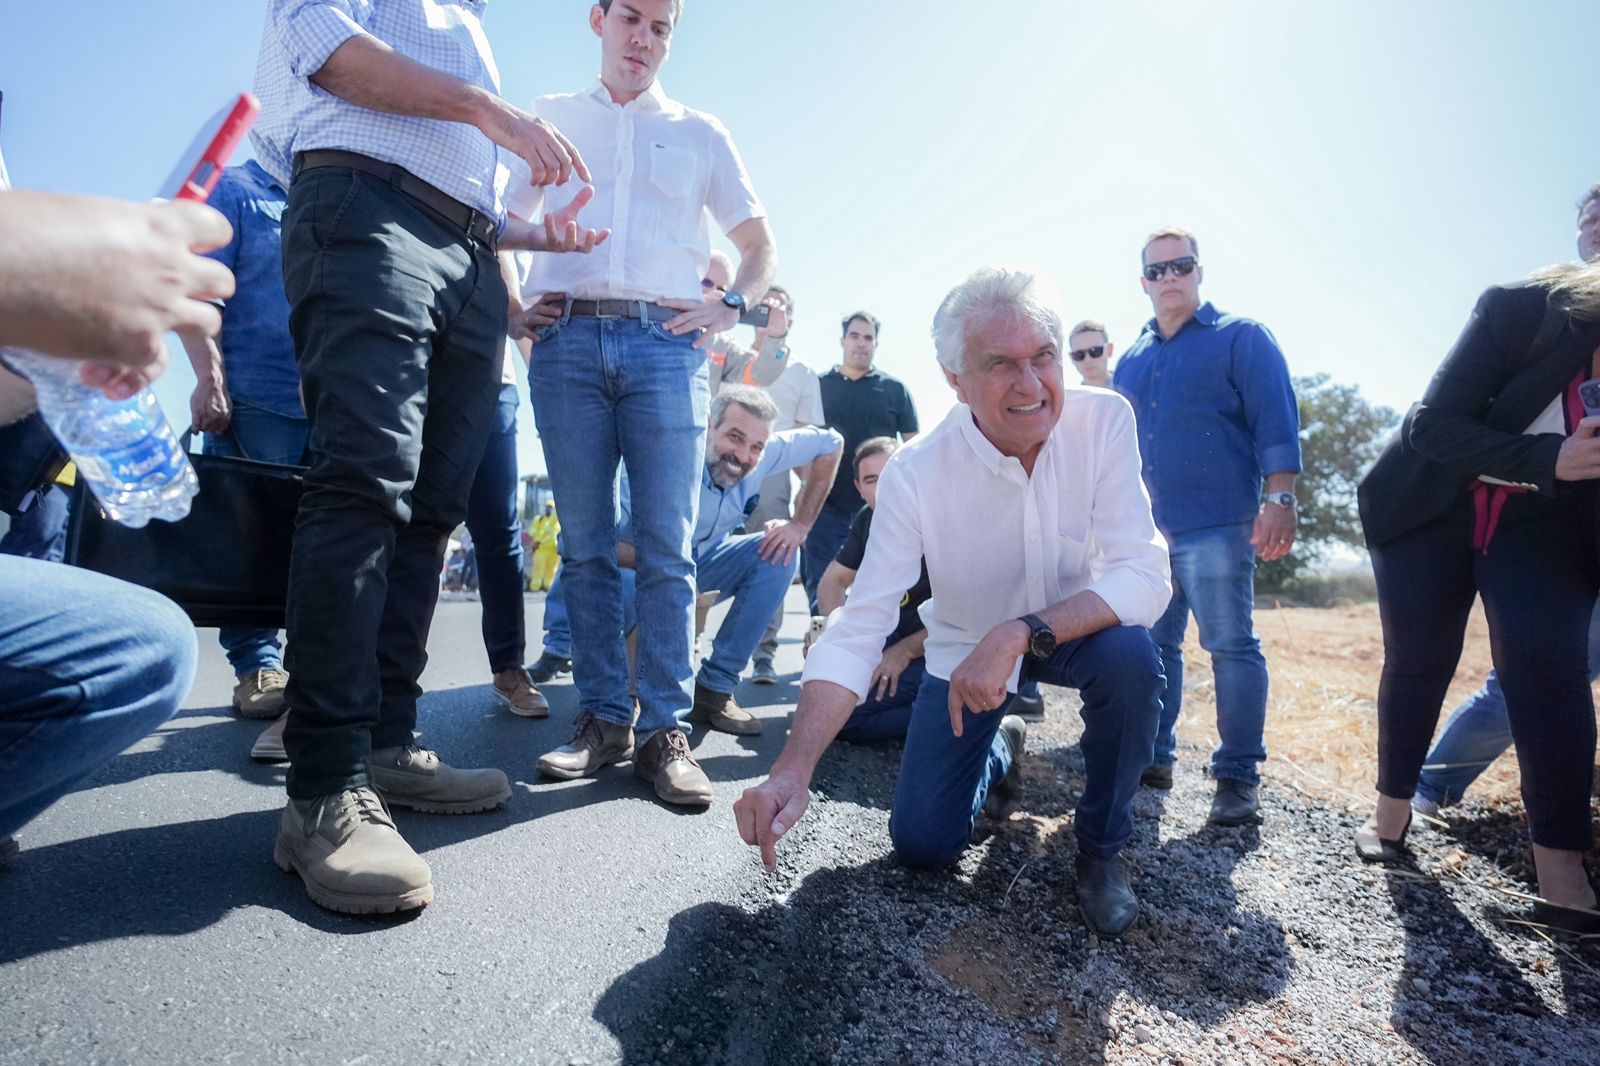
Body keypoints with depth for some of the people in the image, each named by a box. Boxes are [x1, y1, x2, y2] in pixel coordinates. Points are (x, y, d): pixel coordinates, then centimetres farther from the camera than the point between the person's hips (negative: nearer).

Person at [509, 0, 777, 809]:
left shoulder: (700, 133, 21)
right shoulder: (549, 119, 21)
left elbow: (760, 243, 19)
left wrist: (729, 306, 0)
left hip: (664, 343, -1)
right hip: (565, 341, 1)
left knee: (666, 547, -8)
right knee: (584, 544, -1)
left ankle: (664, 729, -3)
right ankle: (603, 715, 8)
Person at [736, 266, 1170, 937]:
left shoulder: (1103, 421, -22)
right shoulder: (915, 474, -25)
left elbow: (1144, 576, -28)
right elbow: (858, 629, -28)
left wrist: (1018, 633, -44)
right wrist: (793, 770, -39)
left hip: (1076, 629, 1)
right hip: (964, 650, 0)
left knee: (1130, 656, -34)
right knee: (921, 842, -4)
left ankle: (1101, 847, -5)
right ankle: (999, 750, 31)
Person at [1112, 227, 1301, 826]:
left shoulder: (1241, 337, 2)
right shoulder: (1132, 360, 18)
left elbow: (1276, 421, -6)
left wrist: (1279, 499, -16)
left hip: (1215, 525, -5)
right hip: (1145, 527, 6)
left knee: (1231, 647, -1)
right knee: (1152, 646, 10)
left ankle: (1238, 776, 9)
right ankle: (1153, 757, 22)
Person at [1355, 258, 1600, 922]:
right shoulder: (1523, 309, -21)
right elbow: (1429, 425, -23)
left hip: (1544, 524, 2)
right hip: (1431, 509, -2)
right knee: (1416, 663, 4)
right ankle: (1391, 809, 24)